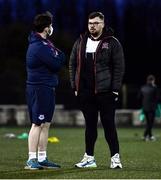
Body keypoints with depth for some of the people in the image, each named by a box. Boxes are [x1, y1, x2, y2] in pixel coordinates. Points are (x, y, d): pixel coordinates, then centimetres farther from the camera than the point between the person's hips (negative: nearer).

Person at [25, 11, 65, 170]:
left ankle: (42, 158, 17)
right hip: (40, 89, -10)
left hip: (46, 88, 10)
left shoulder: (41, 43, 15)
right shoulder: (40, 46, -18)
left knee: (45, 124, 12)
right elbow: (57, 65, -16)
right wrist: (60, 55, 1)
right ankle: (31, 160, -7)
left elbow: (54, 62, 14)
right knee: (37, 124, -9)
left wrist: (56, 56, -5)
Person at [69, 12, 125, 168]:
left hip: (105, 92, -4)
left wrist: (115, 89, -9)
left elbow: (119, 67, -3)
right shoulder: (80, 42, 11)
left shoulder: (112, 43, 0)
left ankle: (115, 157, 3)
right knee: (90, 125, 9)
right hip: (85, 92, 4)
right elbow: (72, 64, 14)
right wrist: (75, 86, 6)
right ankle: (89, 157, 14)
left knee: (109, 125, -2)